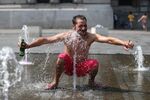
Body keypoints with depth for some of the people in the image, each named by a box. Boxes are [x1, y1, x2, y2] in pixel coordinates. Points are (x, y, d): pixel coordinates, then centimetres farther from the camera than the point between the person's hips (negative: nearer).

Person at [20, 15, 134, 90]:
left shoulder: (91, 37, -19)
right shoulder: (66, 35, -18)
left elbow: (108, 39, -33)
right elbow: (45, 40, -18)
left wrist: (124, 43, -49)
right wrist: (28, 46, -27)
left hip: (82, 68, 1)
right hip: (68, 67, -1)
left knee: (95, 63, -28)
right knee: (62, 56, -31)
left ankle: (91, 81, 7)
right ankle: (55, 82, -9)